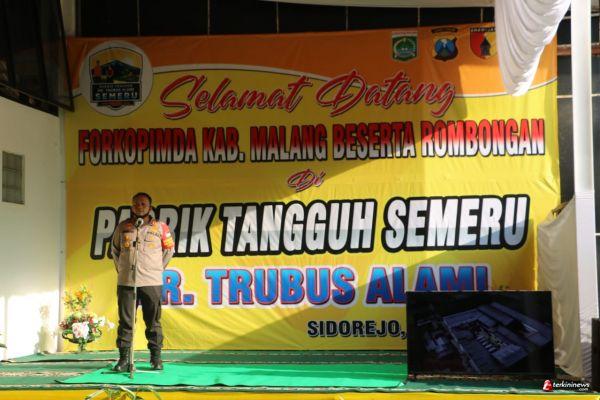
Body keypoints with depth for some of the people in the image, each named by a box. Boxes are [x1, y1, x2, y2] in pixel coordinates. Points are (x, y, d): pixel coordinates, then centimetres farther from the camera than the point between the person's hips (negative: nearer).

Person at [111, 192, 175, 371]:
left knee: (153, 322, 3)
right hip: (126, 282, 1)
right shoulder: (122, 227, 9)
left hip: (152, 282, -1)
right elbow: (114, 249, 22)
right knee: (125, 321, 0)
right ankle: (124, 358, 6)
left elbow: (169, 249, 14)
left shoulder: (160, 227, 3)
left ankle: (156, 358, 12)